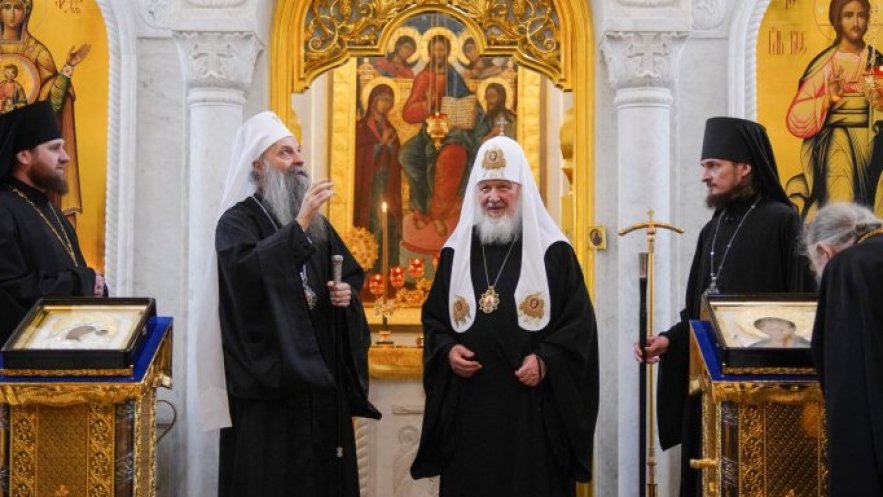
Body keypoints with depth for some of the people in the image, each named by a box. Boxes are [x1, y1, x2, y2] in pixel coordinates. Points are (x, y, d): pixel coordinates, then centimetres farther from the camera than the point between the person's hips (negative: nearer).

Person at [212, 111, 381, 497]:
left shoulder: (317, 223, 15)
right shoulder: (237, 222, -5)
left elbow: (351, 276, 21)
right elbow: (246, 269, -26)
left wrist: (347, 293, -2)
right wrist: (299, 225, -29)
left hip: (322, 375, 6)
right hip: (271, 378, -6)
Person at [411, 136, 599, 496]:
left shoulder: (553, 251, 0)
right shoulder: (455, 252, 11)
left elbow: (579, 322, -2)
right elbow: (433, 317, 16)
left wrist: (545, 360, -16)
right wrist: (447, 351, -4)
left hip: (531, 406, -3)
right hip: (467, 405, 3)